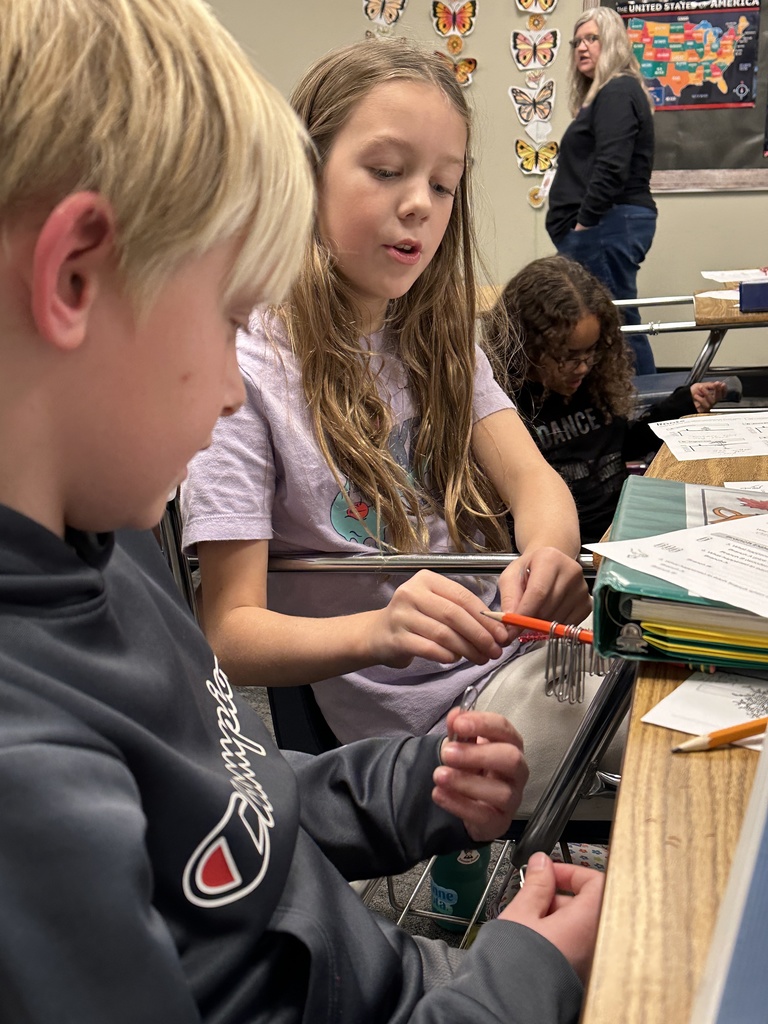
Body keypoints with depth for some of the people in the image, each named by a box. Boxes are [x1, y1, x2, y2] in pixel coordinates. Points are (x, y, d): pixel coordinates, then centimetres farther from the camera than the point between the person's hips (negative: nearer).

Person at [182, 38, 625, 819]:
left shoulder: (435, 336, 12)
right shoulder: (244, 368, -12)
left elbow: (532, 478, -1)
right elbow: (232, 635, -13)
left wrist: (547, 552, -26)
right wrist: (379, 631, -34)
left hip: (523, 645, 7)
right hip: (424, 713, -6)